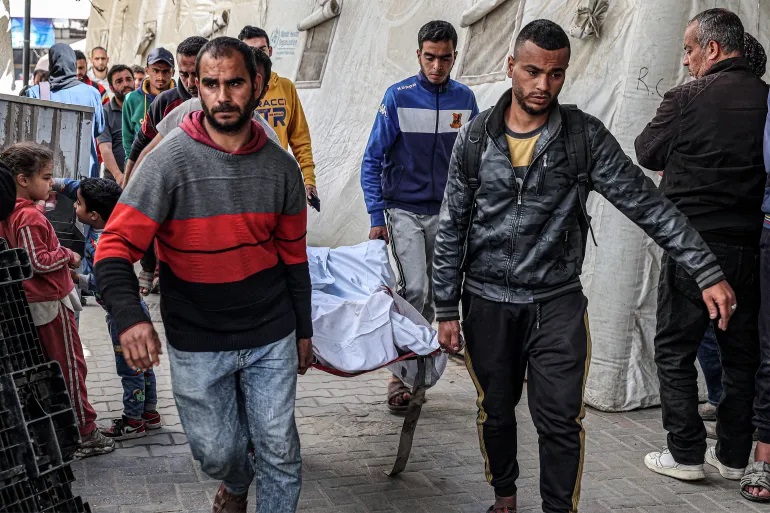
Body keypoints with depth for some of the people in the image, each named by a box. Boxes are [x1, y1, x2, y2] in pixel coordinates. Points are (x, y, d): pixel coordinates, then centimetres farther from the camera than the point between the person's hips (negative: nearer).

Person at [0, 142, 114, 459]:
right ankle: (85, 434, 9)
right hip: (52, 303, -9)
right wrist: (68, 256, -12)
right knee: (71, 368, 1)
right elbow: (38, 262, -24)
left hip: (34, 303, 9)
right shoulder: (30, 217, -22)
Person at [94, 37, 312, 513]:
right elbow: (116, 246, -16)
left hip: (271, 336, 2)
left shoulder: (281, 166, -1)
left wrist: (303, 330, 13)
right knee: (217, 451, 13)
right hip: (197, 343, -1)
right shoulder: (170, 161, -13)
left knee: (279, 451, 6)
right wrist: (129, 316, -33)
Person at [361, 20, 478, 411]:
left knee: (433, 294, 9)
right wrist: (376, 217, -12)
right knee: (415, 288, -14)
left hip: (445, 212, 4)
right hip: (404, 210, -3)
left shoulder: (465, 99, 0)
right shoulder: (398, 97, -9)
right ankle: (400, 375, -2)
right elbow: (372, 161, -6)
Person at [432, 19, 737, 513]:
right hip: (488, 304, 2)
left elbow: (648, 204, -7)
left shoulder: (586, 136, -5)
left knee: (560, 421, -2)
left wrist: (708, 273, -13)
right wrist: (447, 310, 2)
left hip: (558, 303, -1)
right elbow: (452, 230, 3)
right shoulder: (475, 139, -2)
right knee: (496, 412, 15)